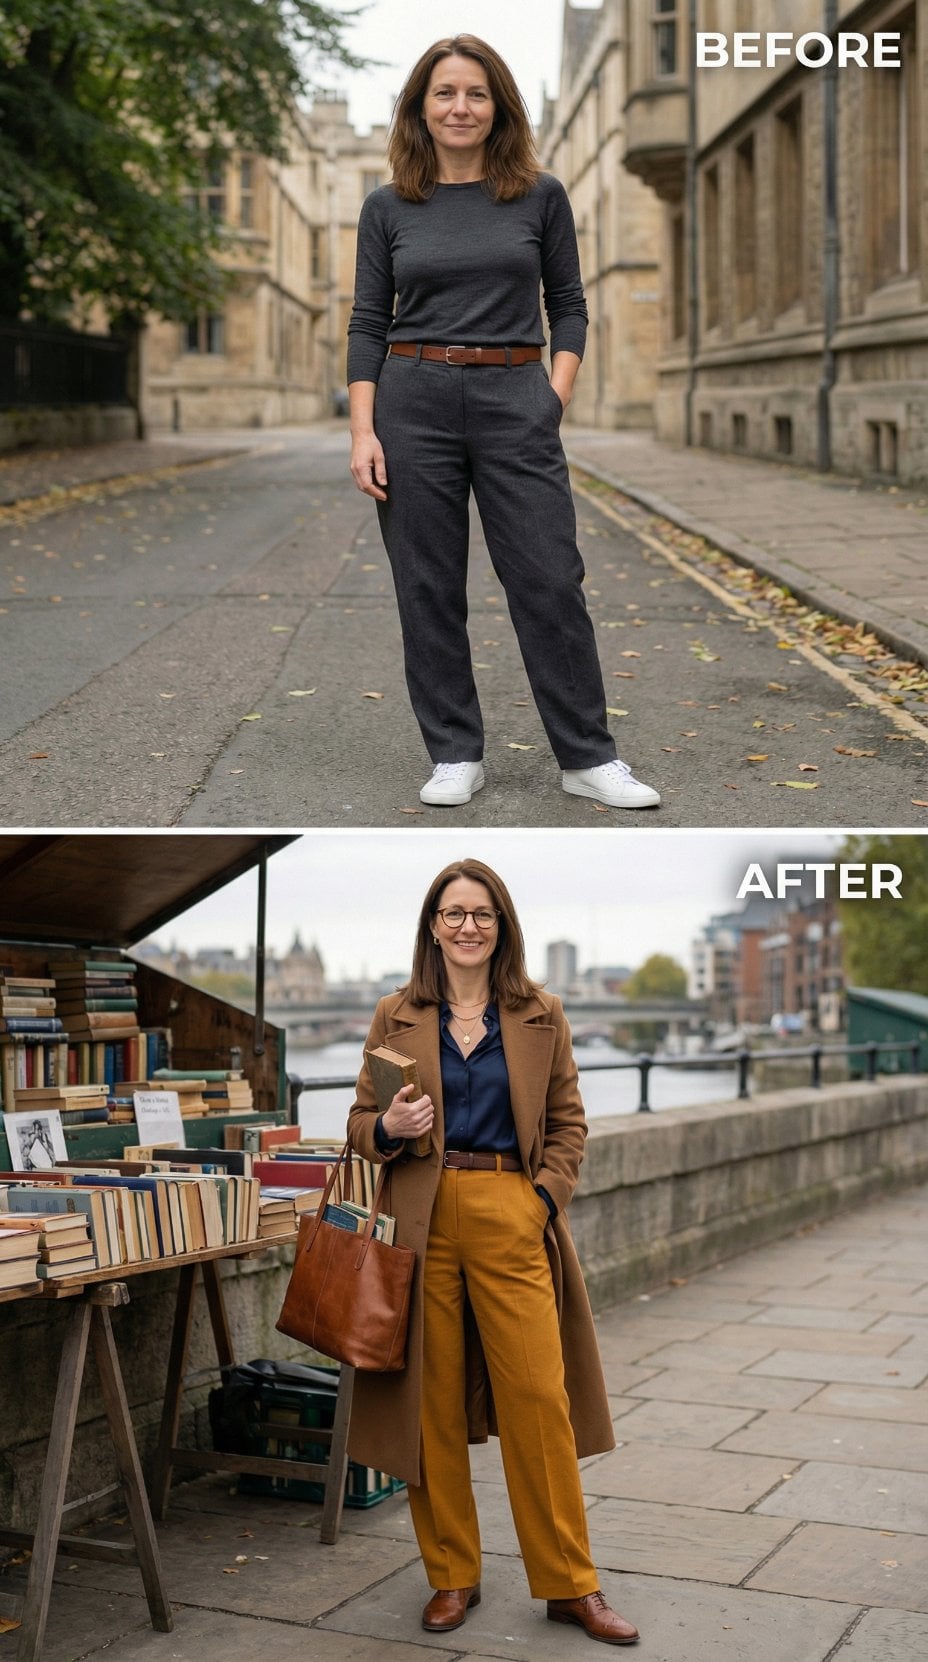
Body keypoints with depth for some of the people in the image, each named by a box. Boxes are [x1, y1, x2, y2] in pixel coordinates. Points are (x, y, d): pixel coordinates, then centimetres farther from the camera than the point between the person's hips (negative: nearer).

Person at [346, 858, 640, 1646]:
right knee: (433, 1402, 5)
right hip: (422, 1220, 1)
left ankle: (571, 1584, 11)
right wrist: (388, 1128, -11)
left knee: (539, 1397, -2)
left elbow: (568, 1124, 9)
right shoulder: (396, 1017, 7)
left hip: (511, 1218, 0)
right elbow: (360, 1121, 11)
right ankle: (452, 1577, 20)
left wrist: (545, 1199, -6)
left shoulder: (541, 1016, 7)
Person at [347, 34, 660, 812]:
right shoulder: (388, 207, 5)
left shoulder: (540, 196, 5)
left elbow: (568, 305, 10)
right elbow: (368, 324, 4)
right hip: (413, 402, 1)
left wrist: (558, 394, -4)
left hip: (515, 403, 0)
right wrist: (362, 431, -5)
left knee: (550, 581, -3)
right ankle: (455, 756, 14)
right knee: (428, 588, 3)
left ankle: (589, 757, 7)